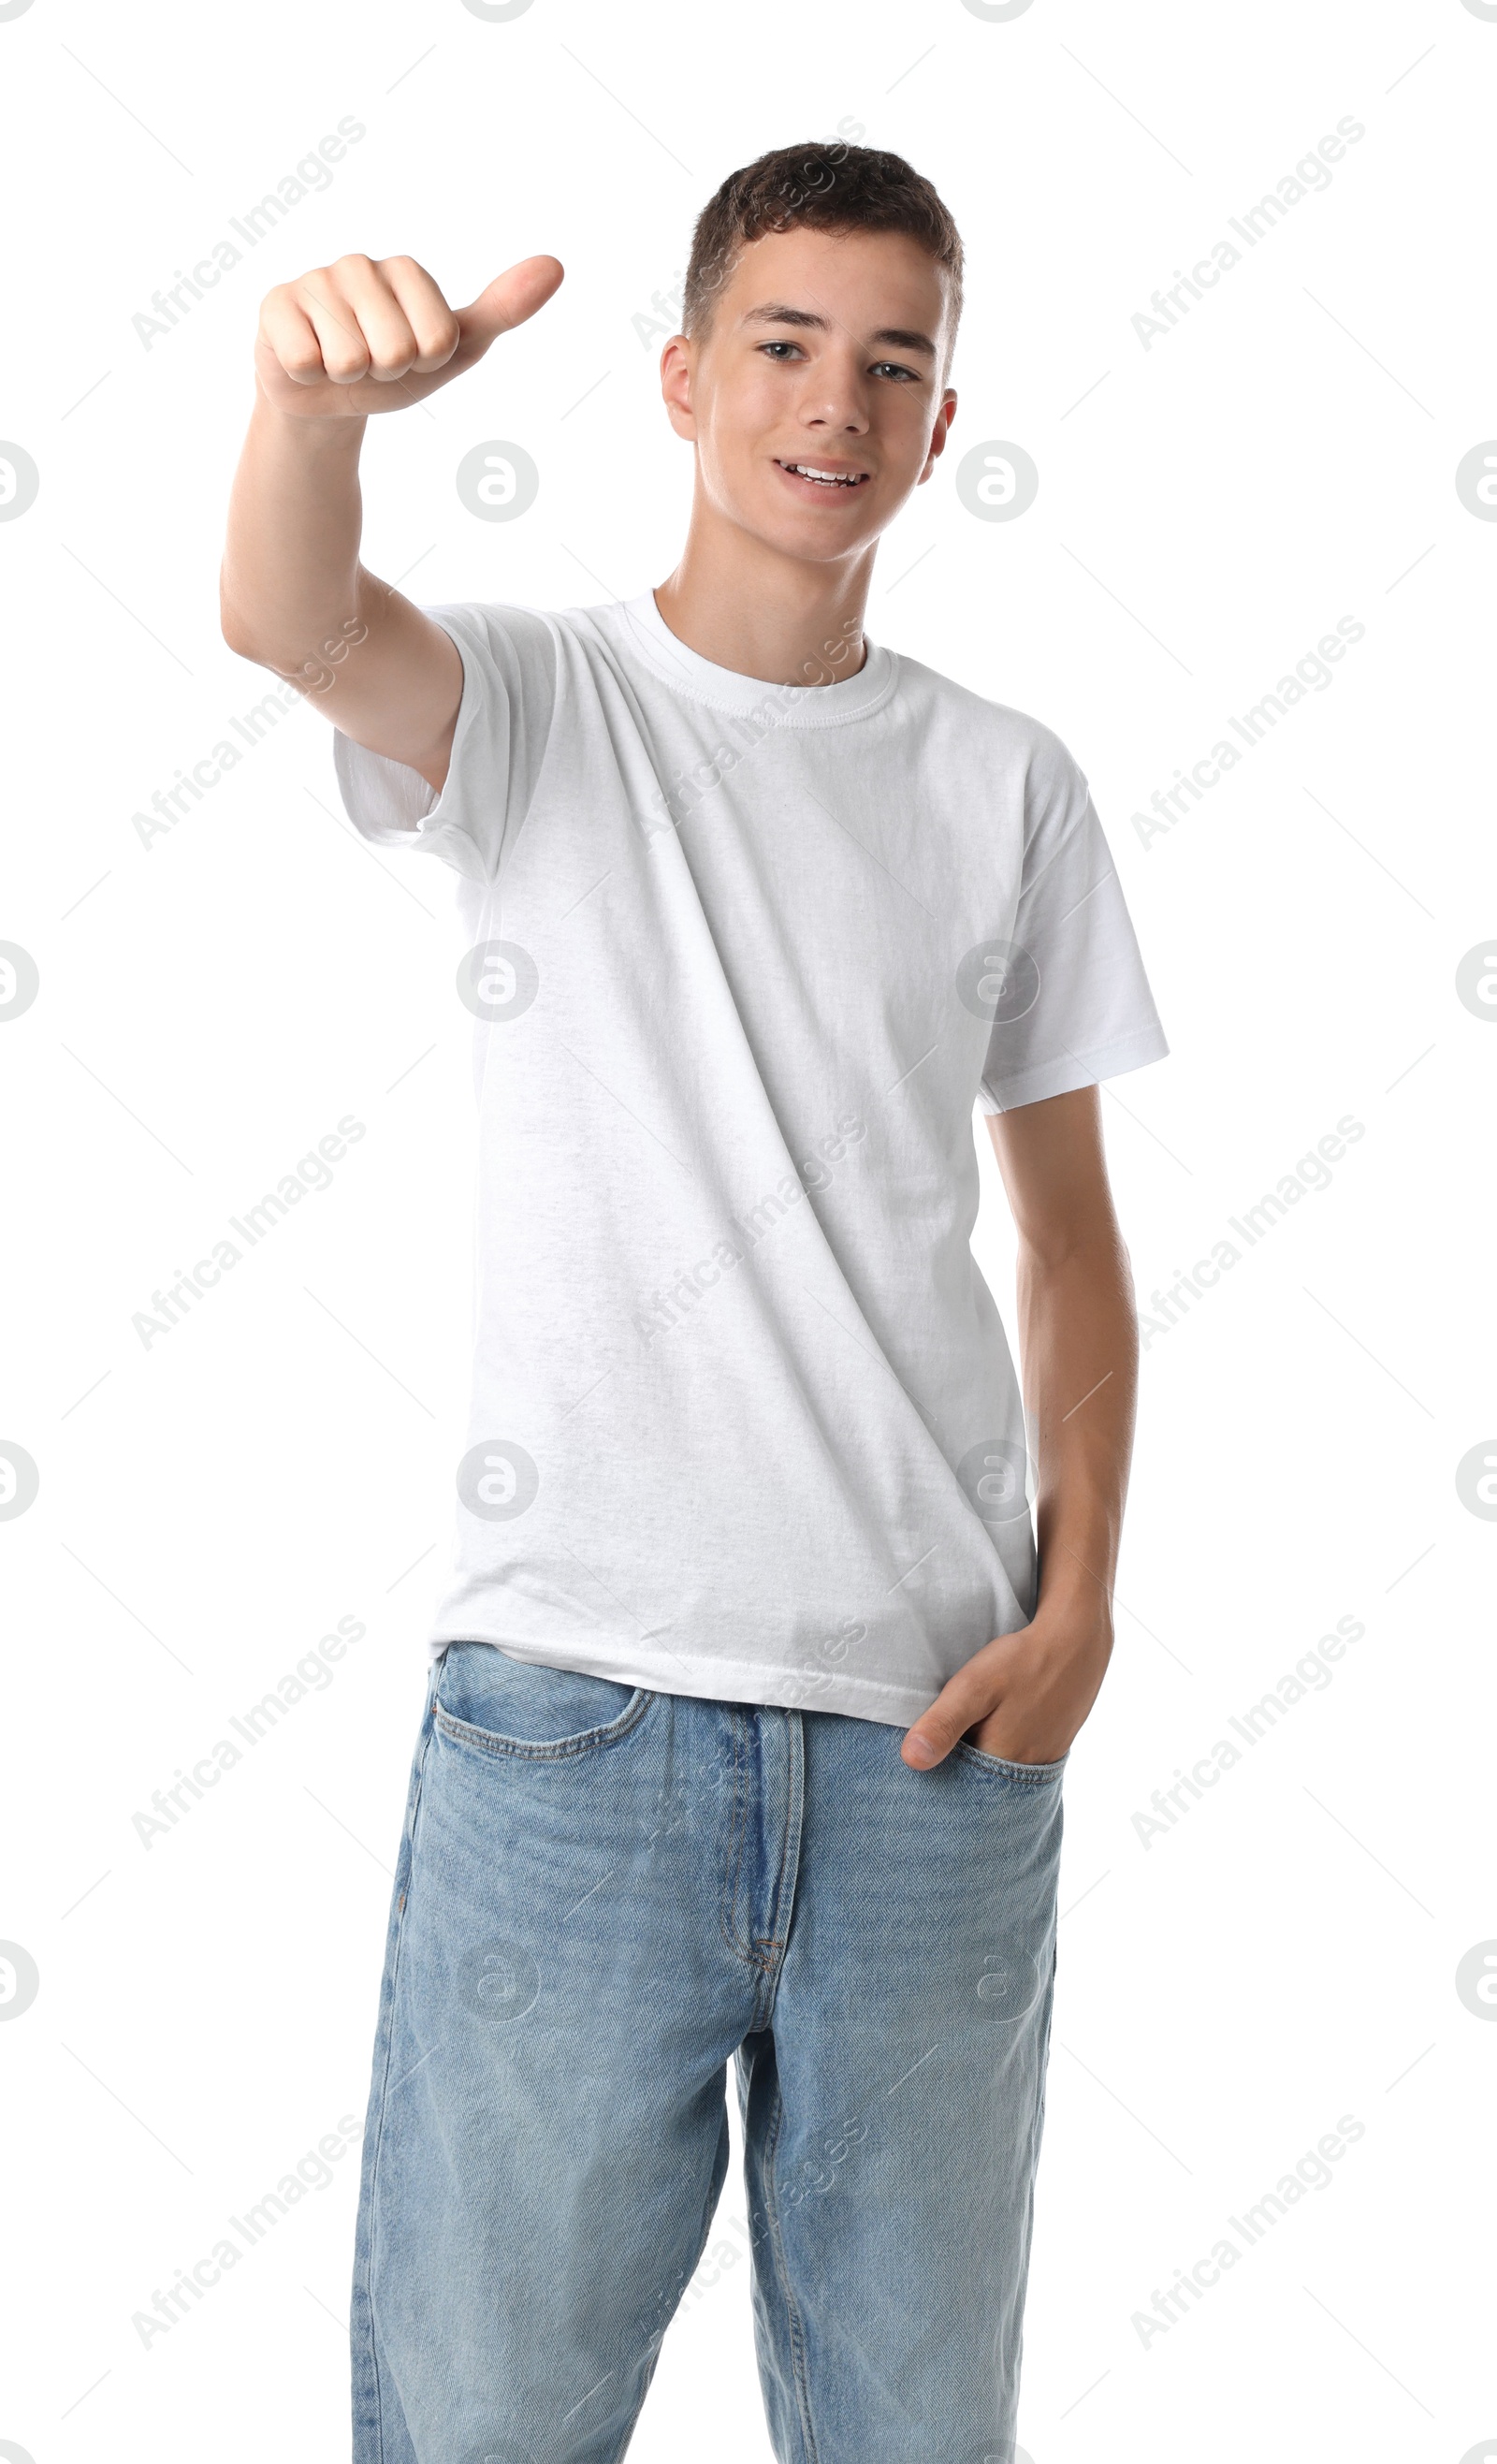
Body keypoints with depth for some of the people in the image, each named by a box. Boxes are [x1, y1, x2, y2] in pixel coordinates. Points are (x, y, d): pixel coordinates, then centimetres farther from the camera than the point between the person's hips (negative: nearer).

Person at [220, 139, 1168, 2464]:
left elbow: (1072, 1227, 11)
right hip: (572, 1700, -2)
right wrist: (318, 396, -43)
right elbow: (292, 622, -21)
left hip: (933, 1726, 3)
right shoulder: (536, 702, 2)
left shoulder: (1006, 785, 8)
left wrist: (1081, 1603, 0)